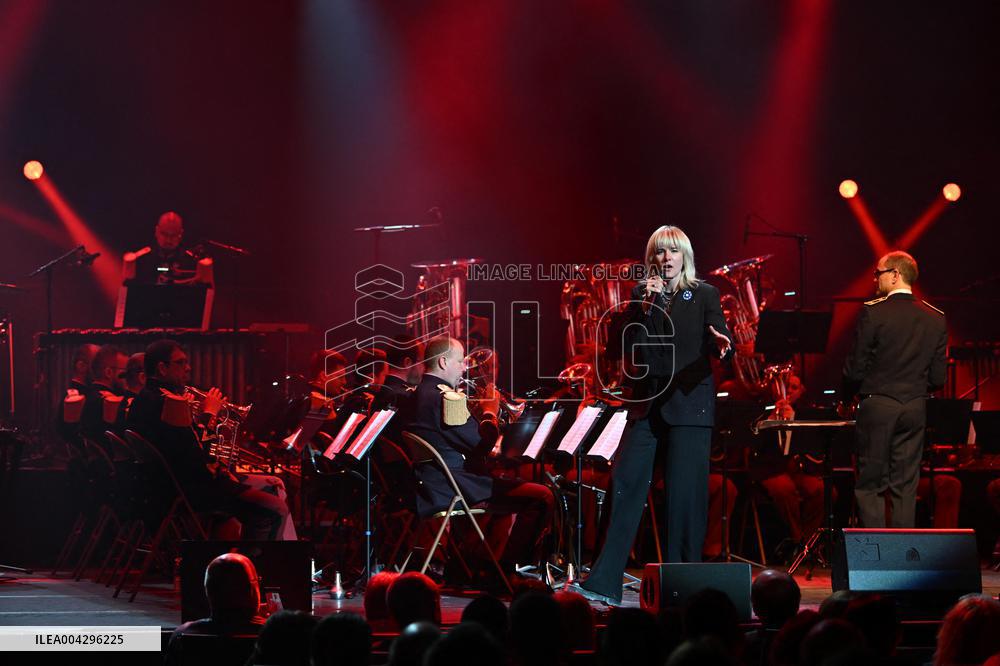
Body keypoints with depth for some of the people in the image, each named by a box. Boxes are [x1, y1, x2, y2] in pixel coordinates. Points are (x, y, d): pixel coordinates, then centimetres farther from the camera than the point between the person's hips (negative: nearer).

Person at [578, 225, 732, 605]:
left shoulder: (705, 296, 4)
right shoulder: (641, 295, 11)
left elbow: (720, 344, -4)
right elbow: (631, 349, 2)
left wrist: (722, 345, -27)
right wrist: (646, 308, -11)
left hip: (688, 404, -3)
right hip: (647, 404, 3)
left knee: (684, 495, -4)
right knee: (625, 487, -4)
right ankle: (604, 584, -4)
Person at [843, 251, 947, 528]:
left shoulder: (873, 312, -11)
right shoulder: (936, 318, 3)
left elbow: (856, 367, -10)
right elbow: (938, 377, 5)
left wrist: (848, 392, 9)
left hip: (877, 406, -4)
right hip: (916, 408, 4)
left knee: (870, 485, 2)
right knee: (905, 486, 9)